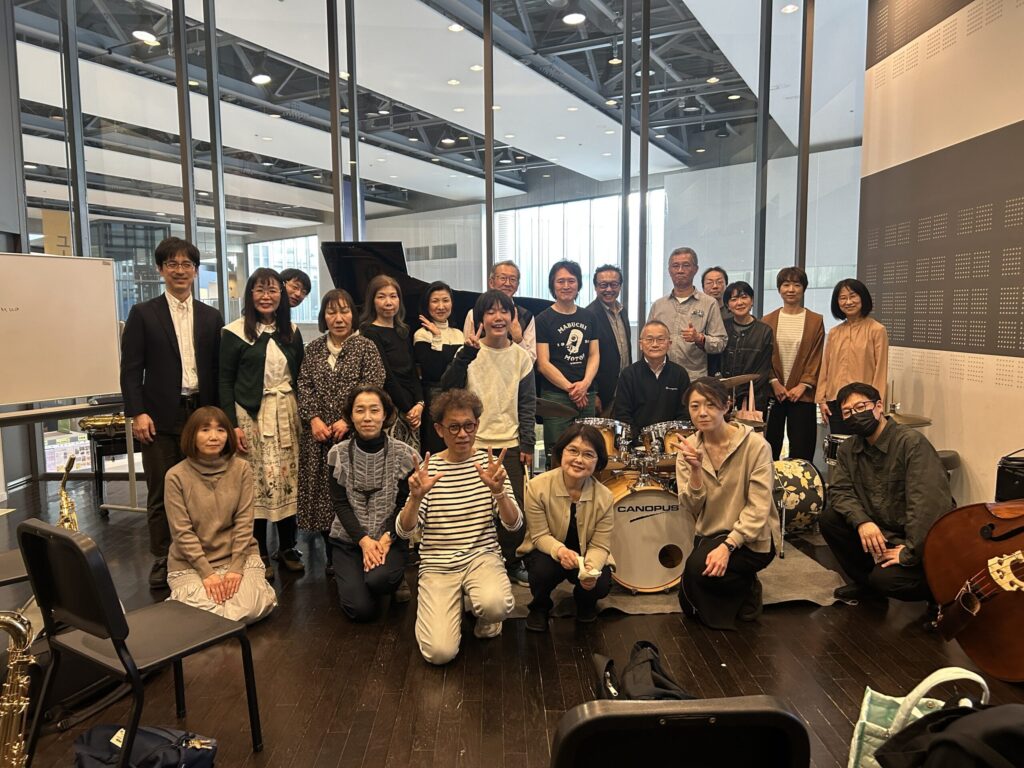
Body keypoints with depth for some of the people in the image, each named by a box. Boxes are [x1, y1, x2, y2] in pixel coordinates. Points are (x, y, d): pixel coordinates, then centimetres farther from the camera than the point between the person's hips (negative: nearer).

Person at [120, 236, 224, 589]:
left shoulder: (211, 317, 11)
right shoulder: (143, 313, 4)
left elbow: (219, 369, 11)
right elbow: (131, 368, -1)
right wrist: (137, 412, -11)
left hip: (202, 413, 2)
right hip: (161, 417, -2)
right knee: (161, 493, 5)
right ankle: (162, 562, 17)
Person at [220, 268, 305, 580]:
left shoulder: (291, 332, 10)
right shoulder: (235, 332, -3)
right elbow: (225, 381, -3)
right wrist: (232, 425, -9)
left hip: (287, 412, 4)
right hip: (251, 414, -4)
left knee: (290, 478, 4)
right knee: (257, 482, -2)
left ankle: (287, 548, 18)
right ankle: (260, 554, 12)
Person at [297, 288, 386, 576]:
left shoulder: (366, 348, -1)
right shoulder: (313, 349, 12)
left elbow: (372, 390, -8)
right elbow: (304, 387, 7)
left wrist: (348, 421, -14)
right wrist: (313, 418, -7)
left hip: (354, 434, -4)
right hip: (318, 434, 4)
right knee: (322, 493, 7)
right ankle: (332, 557, 21)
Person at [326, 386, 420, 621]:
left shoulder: (404, 455, -7)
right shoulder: (338, 455, -2)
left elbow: (404, 505, -4)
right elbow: (340, 504, -4)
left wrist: (386, 539, -17)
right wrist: (364, 540, -15)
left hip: (391, 538, -1)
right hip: (349, 539, 1)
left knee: (378, 580, -32)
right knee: (361, 610, -15)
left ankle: (397, 577, 6)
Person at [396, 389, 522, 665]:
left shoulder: (489, 463, -1)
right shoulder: (428, 468, -3)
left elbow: (515, 524, -8)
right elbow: (403, 531, -9)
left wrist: (498, 491, -28)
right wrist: (416, 497, -29)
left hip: (483, 555, 1)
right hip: (437, 564, 0)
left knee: (495, 606, -33)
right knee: (440, 652, -17)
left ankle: (481, 611, 6)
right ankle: (445, 606, 16)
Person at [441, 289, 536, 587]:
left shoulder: (521, 356, 4)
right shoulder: (471, 353, -1)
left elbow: (527, 404, 7)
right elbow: (448, 388, -15)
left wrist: (527, 444, 2)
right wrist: (466, 353, -24)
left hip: (510, 444, 2)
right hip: (474, 444, -2)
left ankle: (512, 562, 21)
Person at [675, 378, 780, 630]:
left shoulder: (755, 445, -17)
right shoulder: (689, 449, -3)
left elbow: (758, 509, -20)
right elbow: (691, 508, -9)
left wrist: (728, 545, -29)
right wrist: (695, 469, -25)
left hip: (751, 538, -5)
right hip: (709, 535, 5)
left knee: (699, 567, -28)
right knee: (689, 605, -2)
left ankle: (747, 589, 3)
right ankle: (738, 588, 26)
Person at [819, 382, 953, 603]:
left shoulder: (912, 442, -21)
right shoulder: (849, 449, 2)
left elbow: (929, 504, -28)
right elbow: (839, 491, -1)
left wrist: (910, 553, -29)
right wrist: (861, 521, -21)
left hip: (925, 541, -6)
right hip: (881, 532, 7)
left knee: (886, 579, -26)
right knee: (829, 519, -10)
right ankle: (866, 581, 10)